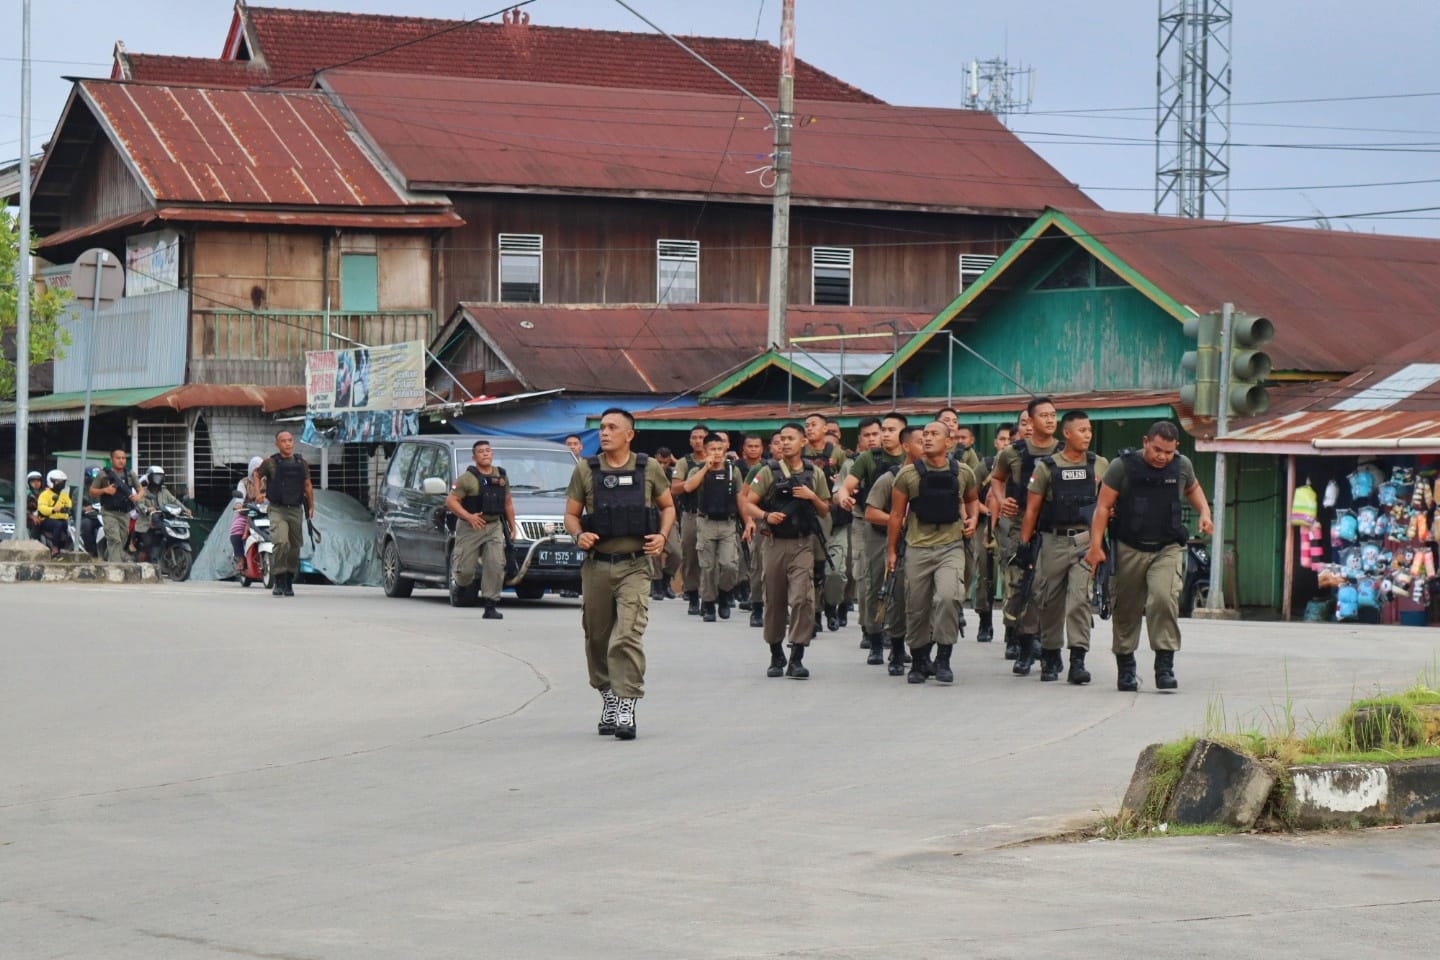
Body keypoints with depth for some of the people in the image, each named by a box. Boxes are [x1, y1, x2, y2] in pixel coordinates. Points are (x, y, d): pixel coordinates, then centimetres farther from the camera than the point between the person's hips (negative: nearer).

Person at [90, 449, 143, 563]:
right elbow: (92, 492, 5)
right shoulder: (103, 474, 2)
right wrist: (105, 490, -13)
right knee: (115, 540, -19)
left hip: (125, 514, 4)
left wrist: (138, 496, -10)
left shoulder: (130, 474, 10)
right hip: (109, 513, -4)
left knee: (121, 543, 10)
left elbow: (140, 489, 14)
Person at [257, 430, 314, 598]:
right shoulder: (270, 463, -1)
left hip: (296, 510, 4)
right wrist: (258, 491, 5)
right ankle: (278, 582, -16)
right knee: (281, 543, -22)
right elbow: (257, 475, 16)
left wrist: (311, 507, 16)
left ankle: (289, 583, 20)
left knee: (294, 547, 7)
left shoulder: (301, 463, 10)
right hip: (277, 510, -4)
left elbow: (307, 486, 19)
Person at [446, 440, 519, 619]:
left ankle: (490, 606, -6)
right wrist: (468, 516, -21)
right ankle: (462, 585, 33)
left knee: (495, 566, -10)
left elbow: (508, 503, 20)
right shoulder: (467, 478, -5)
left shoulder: (501, 476, 12)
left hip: (494, 527, 4)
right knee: (465, 568, -3)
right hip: (470, 528, -4)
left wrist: (513, 527, 17)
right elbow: (451, 501, -10)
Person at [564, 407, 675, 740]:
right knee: (597, 638, 9)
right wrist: (579, 535, -11)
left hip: (635, 566, -2)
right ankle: (608, 699, 27)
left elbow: (668, 506, 16)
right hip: (596, 566, 2)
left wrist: (662, 536, -2)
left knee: (628, 637, -15)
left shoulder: (649, 469, 5)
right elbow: (571, 514, 10)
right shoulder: (585, 470, 5)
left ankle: (626, 711, -16)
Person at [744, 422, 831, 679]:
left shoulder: (815, 473, 9)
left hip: (803, 544, -1)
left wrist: (812, 497, -6)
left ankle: (796, 658, -11)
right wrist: (765, 515, -17)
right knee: (774, 601, 7)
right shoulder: (768, 472, 4)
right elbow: (748, 504, 2)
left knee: (802, 598, -13)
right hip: (776, 542, 1)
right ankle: (776, 656, 21)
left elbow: (825, 511, 13)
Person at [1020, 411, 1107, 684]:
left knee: (1080, 598, -13)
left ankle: (1078, 660, -16)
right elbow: (1032, 508, 5)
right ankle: (1050, 658, 22)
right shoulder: (1046, 467, 4)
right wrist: (1024, 543, -1)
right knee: (1051, 602, 7)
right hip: (1053, 541, 0)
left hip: (1086, 541, 0)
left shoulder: (1100, 466, 8)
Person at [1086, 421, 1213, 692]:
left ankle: (1165, 666, -17)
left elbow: (1192, 489, 27)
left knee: (1164, 599, -21)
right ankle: (1125, 667, 24)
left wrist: (1204, 512, 9)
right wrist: (1096, 546, -10)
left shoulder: (1182, 466, 4)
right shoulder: (1123, 466, -5)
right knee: (1127, 609, 7)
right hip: (1130, 550, 0)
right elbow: (1103, 507, -3)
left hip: (1168, 550, 1)